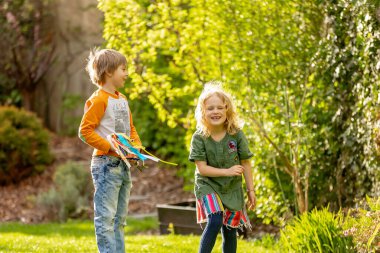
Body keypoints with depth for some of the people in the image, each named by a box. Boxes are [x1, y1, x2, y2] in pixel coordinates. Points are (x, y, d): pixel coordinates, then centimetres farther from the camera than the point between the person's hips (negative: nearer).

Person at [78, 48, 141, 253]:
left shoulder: (122, 99, 15)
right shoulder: (99, 99, -11)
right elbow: (85, 131, -16)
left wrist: (137, 148, 6)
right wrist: (110, 148, -20)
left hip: (124, 165, 9)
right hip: (106, 164, -9)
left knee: (119, 218, 14)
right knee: (106, 217, -7)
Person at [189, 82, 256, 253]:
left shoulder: (236, 134, -10)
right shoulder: (199, 138, -14)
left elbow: (245, 164, -2)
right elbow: (202, 168, -16)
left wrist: (251, 190, 0)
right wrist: (227, 171, -25)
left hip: (232, 189, 3)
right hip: (208, 186, -2)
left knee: (229, 231, 7)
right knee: (215, 222, -24)